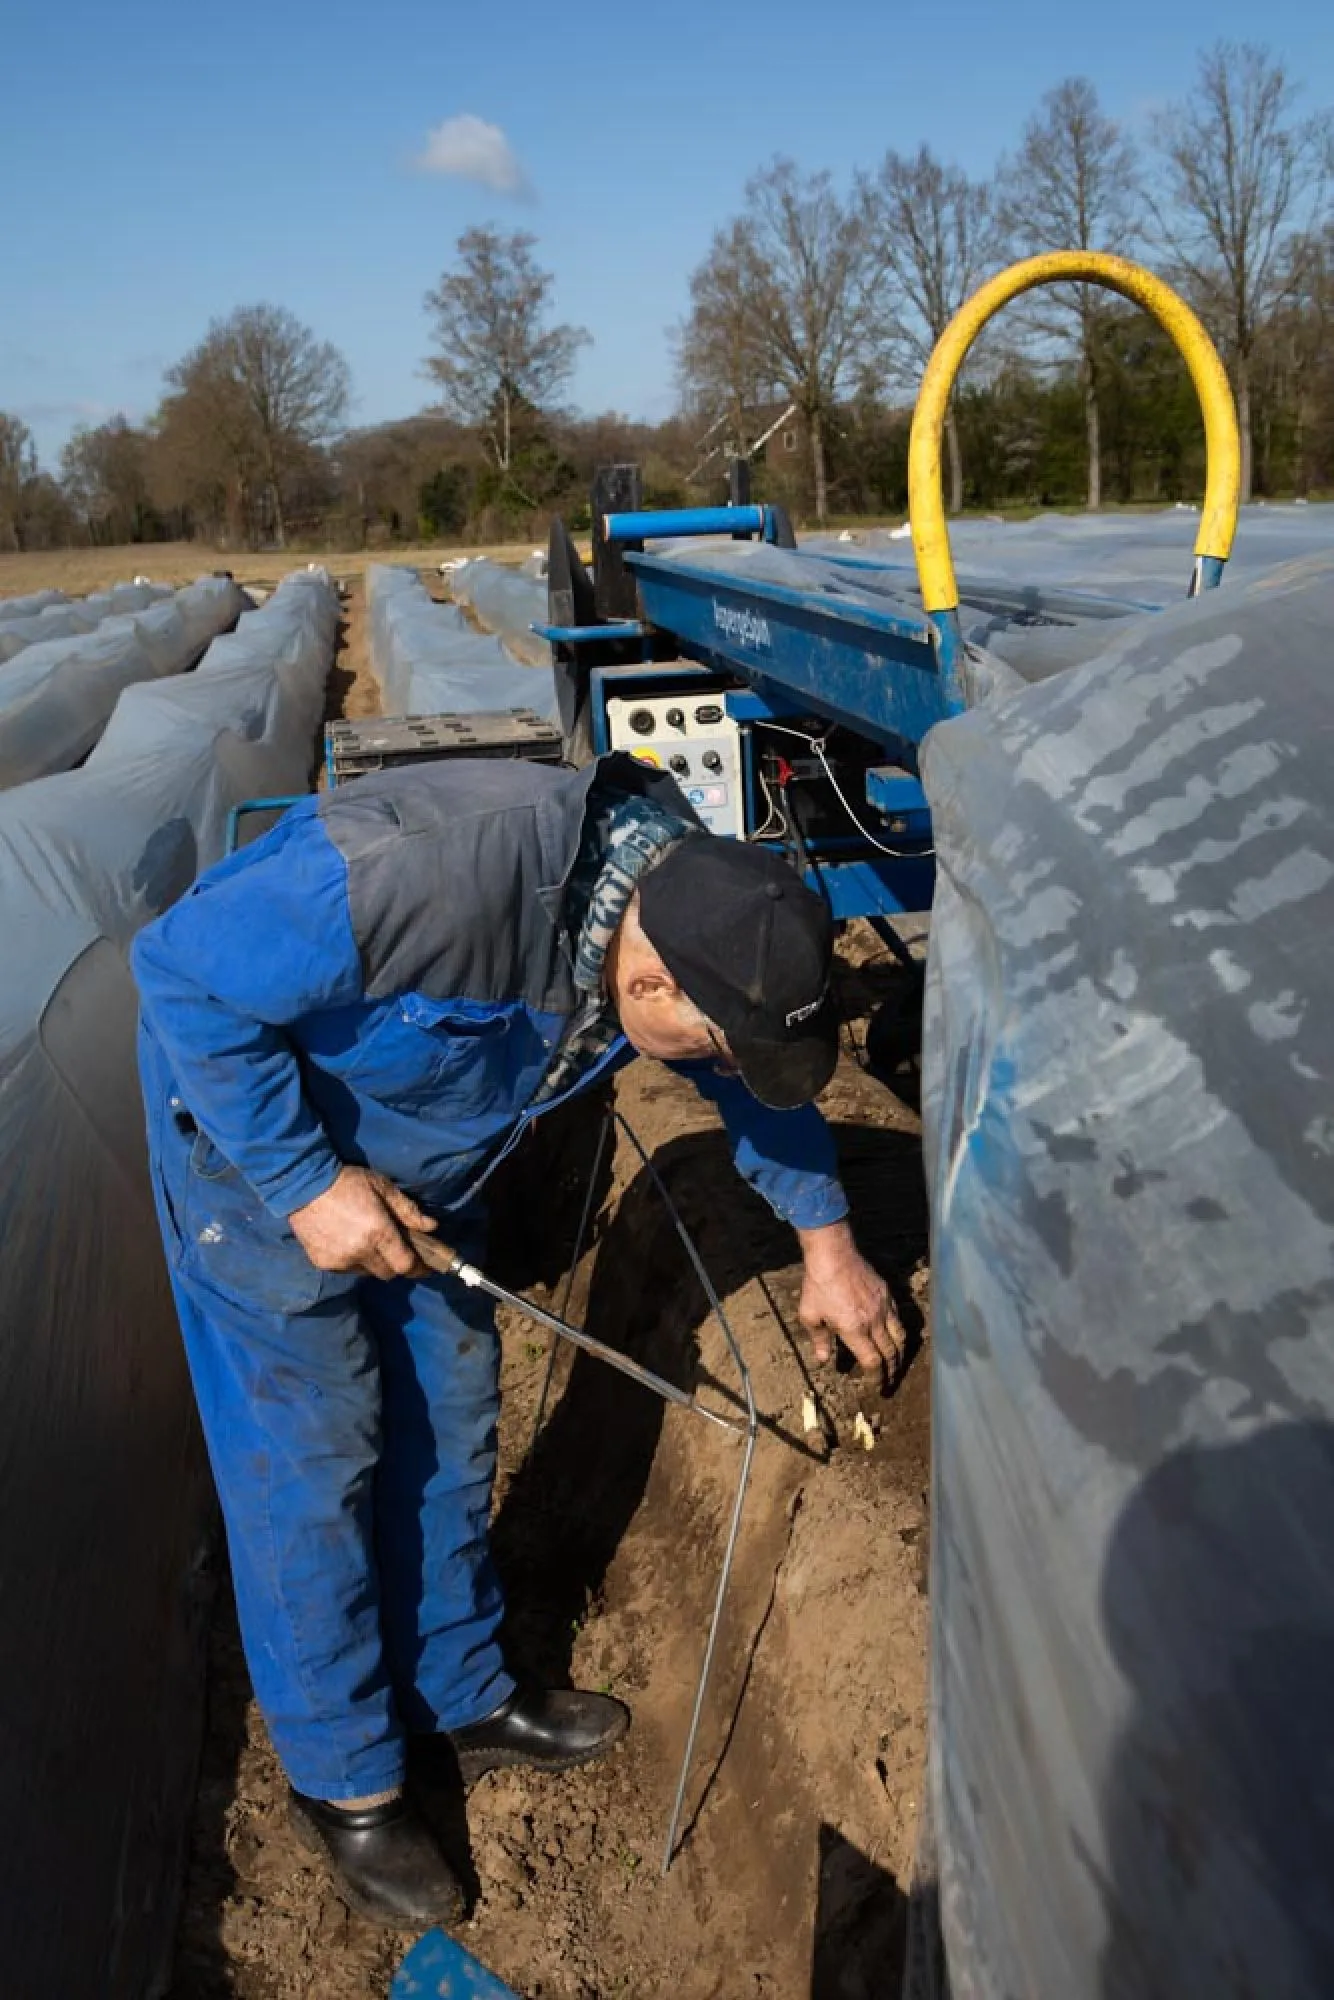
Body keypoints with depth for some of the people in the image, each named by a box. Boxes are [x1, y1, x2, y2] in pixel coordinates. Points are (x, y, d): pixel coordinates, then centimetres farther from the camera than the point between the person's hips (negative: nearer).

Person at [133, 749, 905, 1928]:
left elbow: (758, 1074, 3)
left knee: (449, 1421, 12)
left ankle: (463, 1697, 34)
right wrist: (305, 1183, -27)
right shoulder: (422, 881, -42)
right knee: (312, 1455, -1)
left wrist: (826, 1238, 2)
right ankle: (342, 1781, 20)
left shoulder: (693, 908, -18)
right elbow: (185, 980, -30)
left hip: (426, 1154, 6)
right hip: (255, 1127, -6)